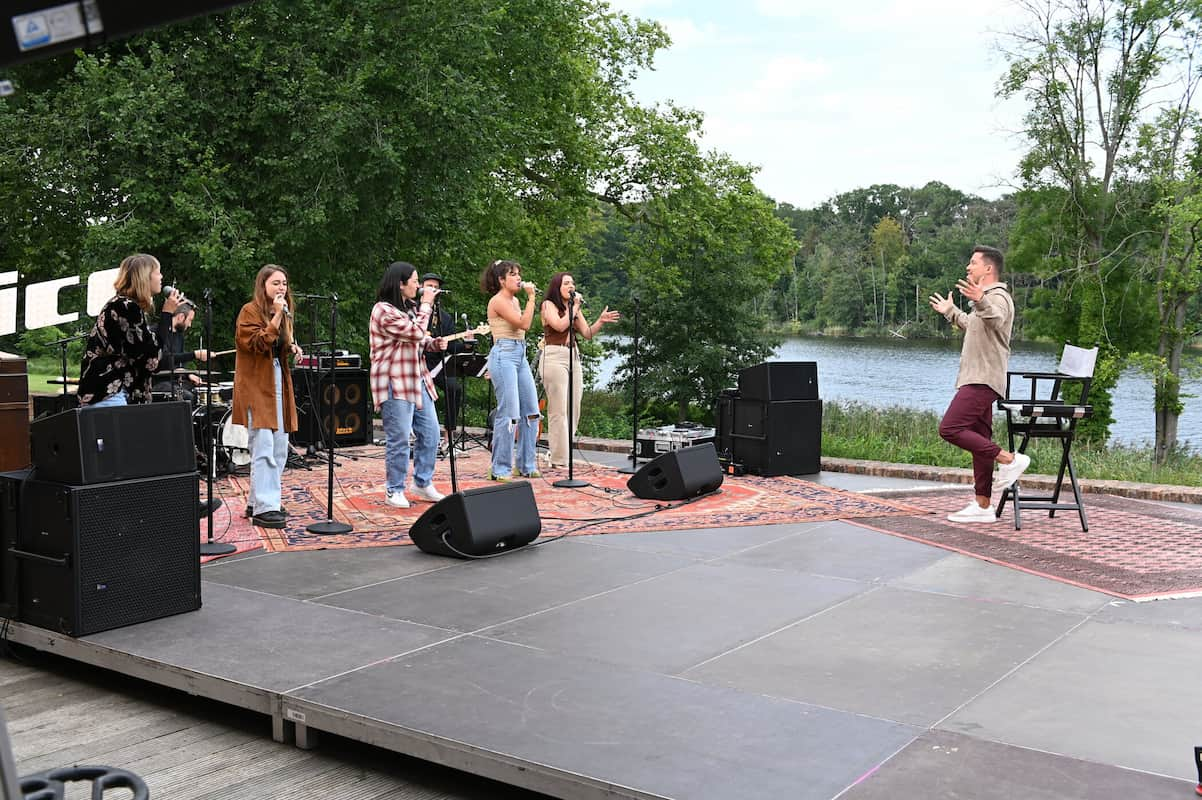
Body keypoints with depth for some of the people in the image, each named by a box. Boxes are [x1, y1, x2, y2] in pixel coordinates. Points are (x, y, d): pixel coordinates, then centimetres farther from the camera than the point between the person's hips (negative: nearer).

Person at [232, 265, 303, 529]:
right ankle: (263, 508, -12)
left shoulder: (284, 314, 19)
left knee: (279, 449, 9)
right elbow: (257, 344, -18)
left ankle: (257, 501, 20)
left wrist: (292, 348, 9)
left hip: (279, 384, 9)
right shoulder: (250, 311, -6)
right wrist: (276, 317, -21)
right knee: (264, 449, -13)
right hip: (257, 386, -9)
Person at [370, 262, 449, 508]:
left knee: (430, 434, 9)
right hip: (395, 384, -9)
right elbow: (416, 333, -19)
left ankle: (423, 484, 22)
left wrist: (435, 343, 6)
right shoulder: (384, 311, -13)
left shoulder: (409, 308, 18)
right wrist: (426, 304, -8)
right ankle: (394, 491, 6)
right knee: (398, 439, -5)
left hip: (418, 380, 9)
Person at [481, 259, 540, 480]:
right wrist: (531, 298, -11)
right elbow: (524, 324, -16)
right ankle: (500, 470, -3)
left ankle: (526, 466, 17)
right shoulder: (498, 301, -9)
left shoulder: (514, 300, 18)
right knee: (509, 414, -10)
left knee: (531, 411, 8)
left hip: (520, 355, 9)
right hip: (504, 355, -9)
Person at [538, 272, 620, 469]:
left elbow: (587, 333, 14)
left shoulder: (573, 307, 21)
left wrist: (601, 321, -2)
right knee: (559, 411, -9)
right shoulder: (549, 304, 1)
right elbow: (560, 326, -15)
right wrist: (575, 307, -7)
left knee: (574, 411, 4)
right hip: (554, 357, -7)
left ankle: (565, 455, 10)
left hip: (574, 358, 7)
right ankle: (559, 460, -8)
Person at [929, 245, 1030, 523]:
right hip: (978, 380, 11)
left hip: (982, 382, -11)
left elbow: (995, 318, -35)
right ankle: (983, 507, 11)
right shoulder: (987, 299, 22)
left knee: (950, 429, -18)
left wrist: (980, 301, -54)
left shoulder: (998, 297, -11)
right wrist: (950, 311, 53)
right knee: (979, 439, 9)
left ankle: (1009, 459, -14)